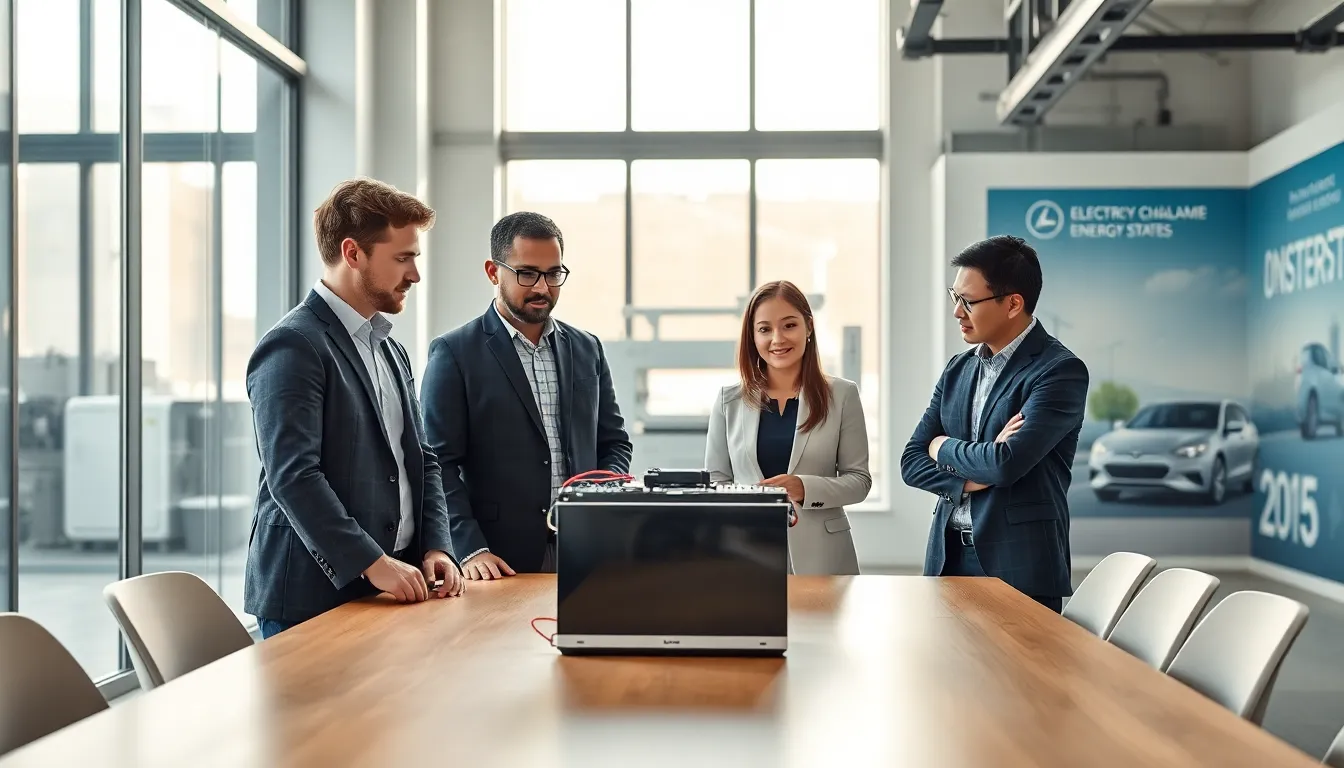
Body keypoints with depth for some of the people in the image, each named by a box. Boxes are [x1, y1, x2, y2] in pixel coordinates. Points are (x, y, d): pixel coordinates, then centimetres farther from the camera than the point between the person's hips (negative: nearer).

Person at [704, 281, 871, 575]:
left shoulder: (842, 395, 3)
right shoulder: (729, 400, 7)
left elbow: (859, 480, 2)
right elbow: (715, 479, 10)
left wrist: (804, 488, -17)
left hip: (820, 555, -1)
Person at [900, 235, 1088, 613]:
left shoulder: (1060, 370, -11)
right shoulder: (958, 369, 11)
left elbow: (1007, 463, -22)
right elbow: (912, 463, 8)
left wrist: (944, 447, -4)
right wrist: (973, 477, -11)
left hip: (1019, 567, -6)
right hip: (948, 557, 6)